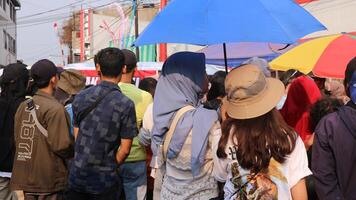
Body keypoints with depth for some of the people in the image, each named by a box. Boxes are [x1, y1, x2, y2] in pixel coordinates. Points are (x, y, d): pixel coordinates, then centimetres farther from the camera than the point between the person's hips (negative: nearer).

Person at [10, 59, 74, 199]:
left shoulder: (23, 106, 4)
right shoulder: (55, 108, -17)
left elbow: (17, 139, 8)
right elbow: (61, 145, -19)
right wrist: (75, 152, -1)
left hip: (25, 178, 7)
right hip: (48, 180, -6)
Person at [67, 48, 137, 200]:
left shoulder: (80, 97, -2)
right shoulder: (126, 104, -14)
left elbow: (76, 135, 5)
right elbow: (125, 148, -12)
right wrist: (112, 166, 5)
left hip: (77, 176, 3)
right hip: (105, 180, -3)